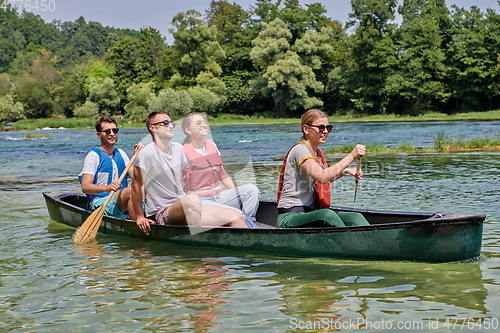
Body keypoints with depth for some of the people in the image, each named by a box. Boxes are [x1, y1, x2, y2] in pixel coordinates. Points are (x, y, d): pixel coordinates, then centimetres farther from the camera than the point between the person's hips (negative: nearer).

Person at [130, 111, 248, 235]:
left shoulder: (178, 148, 11)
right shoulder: (147, 153, -13)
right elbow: (136, 186, -11)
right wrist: (139, 217, -11)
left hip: (182, 207, 8)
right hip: (161, 214, -7)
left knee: (235, 215, -8)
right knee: (192, 199, -40)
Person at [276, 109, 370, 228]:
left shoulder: (317, 152, 17)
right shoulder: (300, 149, -12)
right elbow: (321, 177, -29)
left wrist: (345, 171, 19)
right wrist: (351, 156, -30)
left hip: (312, 212, 9)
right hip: (290, 217, -9)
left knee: (356, 218, -15)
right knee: (328, 214, -39)